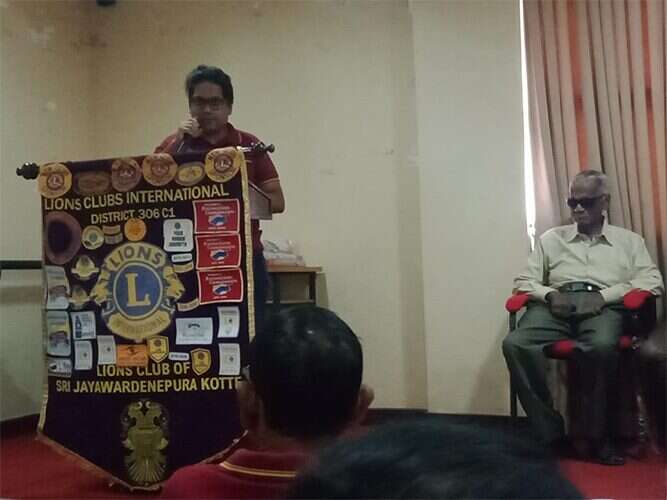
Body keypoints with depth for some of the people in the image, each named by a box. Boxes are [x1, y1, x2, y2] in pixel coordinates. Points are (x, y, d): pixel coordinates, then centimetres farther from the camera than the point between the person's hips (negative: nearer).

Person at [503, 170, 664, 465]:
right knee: (514, 344, -30)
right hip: (557, 306, 2)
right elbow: (523, 281, 18)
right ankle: (550, 429, -21)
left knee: (603, 346, -39)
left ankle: (597, 435, -21)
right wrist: (549, 294, -5)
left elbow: (653, 282, 6)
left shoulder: (629, 240, 20)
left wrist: (604, 295, -10)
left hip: (603, 307, -2)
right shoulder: (551, 239, 23)